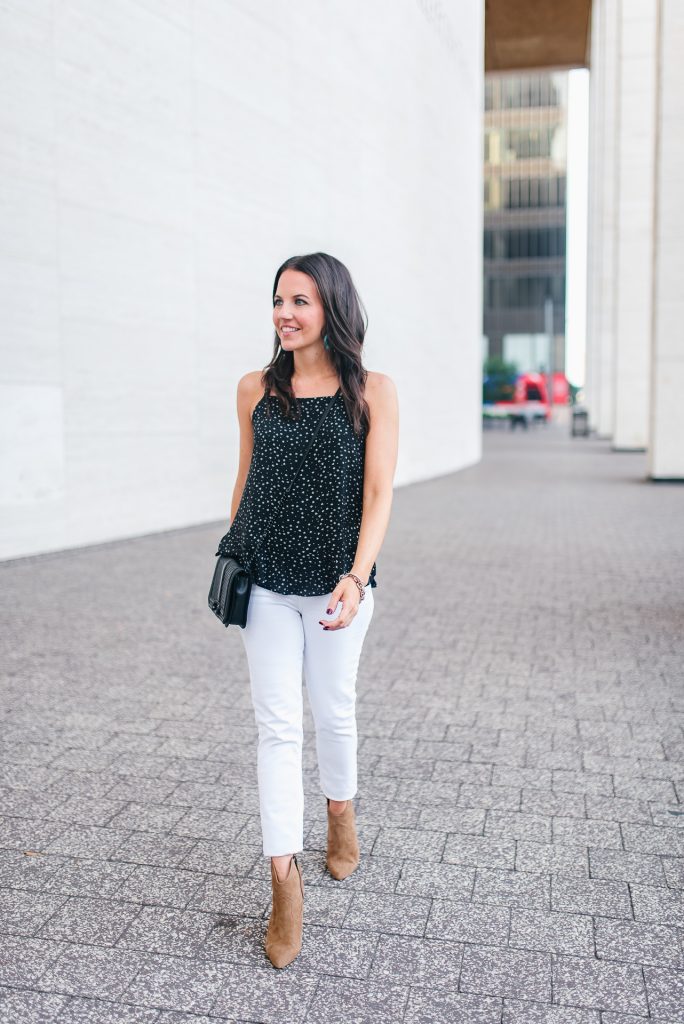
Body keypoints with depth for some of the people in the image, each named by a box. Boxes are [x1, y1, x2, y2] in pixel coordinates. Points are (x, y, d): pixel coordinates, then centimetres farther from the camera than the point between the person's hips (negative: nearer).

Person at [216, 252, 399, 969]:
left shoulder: (372, 392, -5)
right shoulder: (254, 390, 3)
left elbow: (378, 493, -9)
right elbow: (246, 481, 12)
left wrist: (357, 577, -21)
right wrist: (231, 563, 16)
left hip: (337, 581, -1)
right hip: (265, 582, 1)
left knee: (333, 711, 15)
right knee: (277, 726, 0)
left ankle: (340, 811, 44)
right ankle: (285, 882, 8)